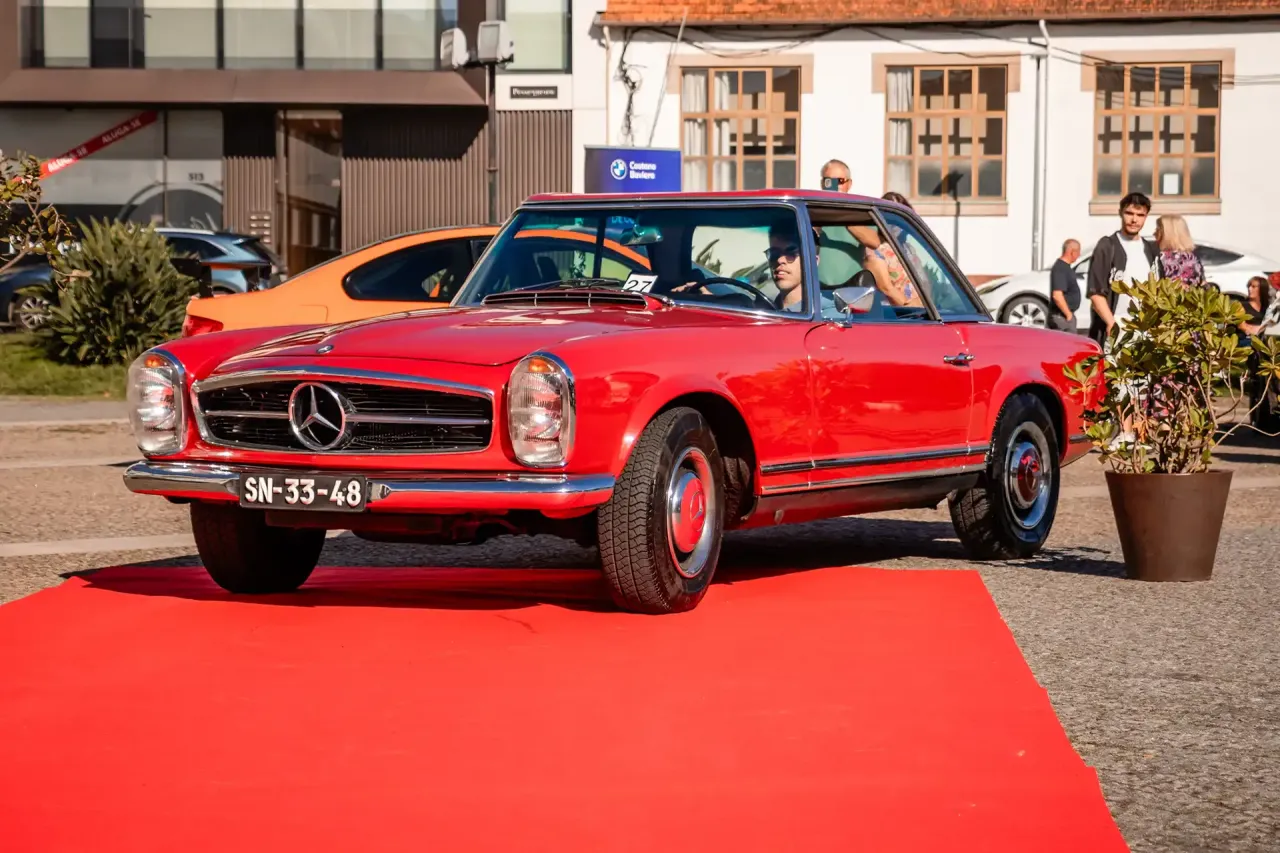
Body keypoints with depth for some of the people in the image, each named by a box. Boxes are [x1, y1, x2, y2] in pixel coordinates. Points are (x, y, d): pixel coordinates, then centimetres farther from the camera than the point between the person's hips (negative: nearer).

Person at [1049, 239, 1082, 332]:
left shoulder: (1064, 266, 14)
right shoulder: (1060, 269, -19)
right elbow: (1057, 295, -28)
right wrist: (1068, 314, -20)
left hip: (1065, 315, 10)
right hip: (1061, 317, -10)